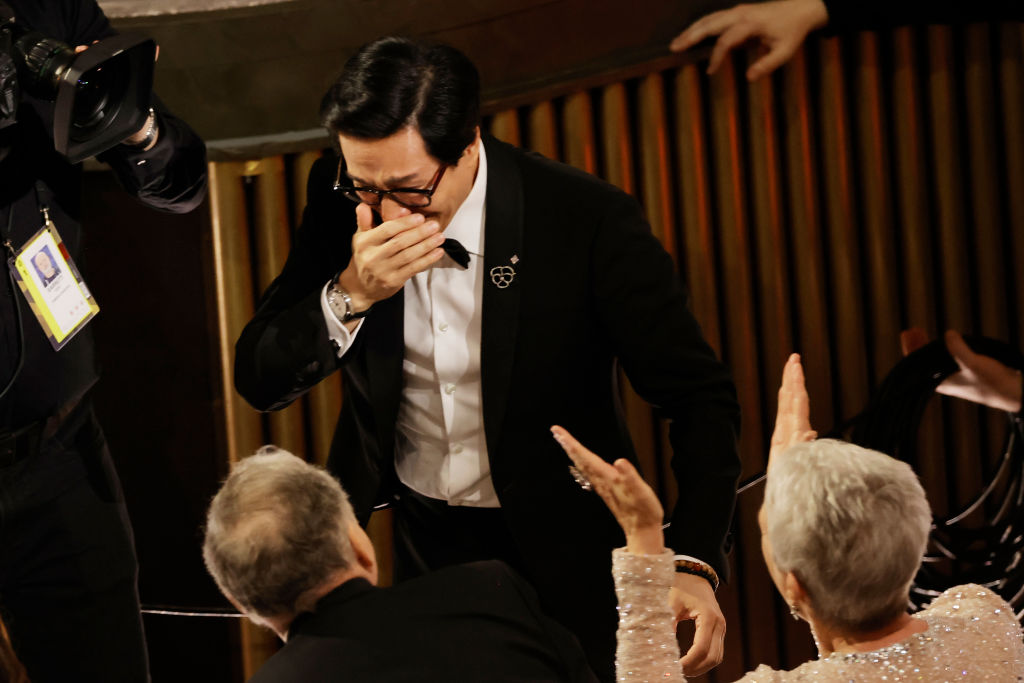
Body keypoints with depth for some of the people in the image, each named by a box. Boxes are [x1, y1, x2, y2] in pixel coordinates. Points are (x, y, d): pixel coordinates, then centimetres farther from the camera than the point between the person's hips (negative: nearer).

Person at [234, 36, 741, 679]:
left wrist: (695, 563, -35)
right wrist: (352, 295, -33)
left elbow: (699, 395, -21)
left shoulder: (588, 221, -24)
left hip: (558, 552, -3)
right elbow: (259, 379, -13)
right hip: (419, 540, 3)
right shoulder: (341, 200, -13)